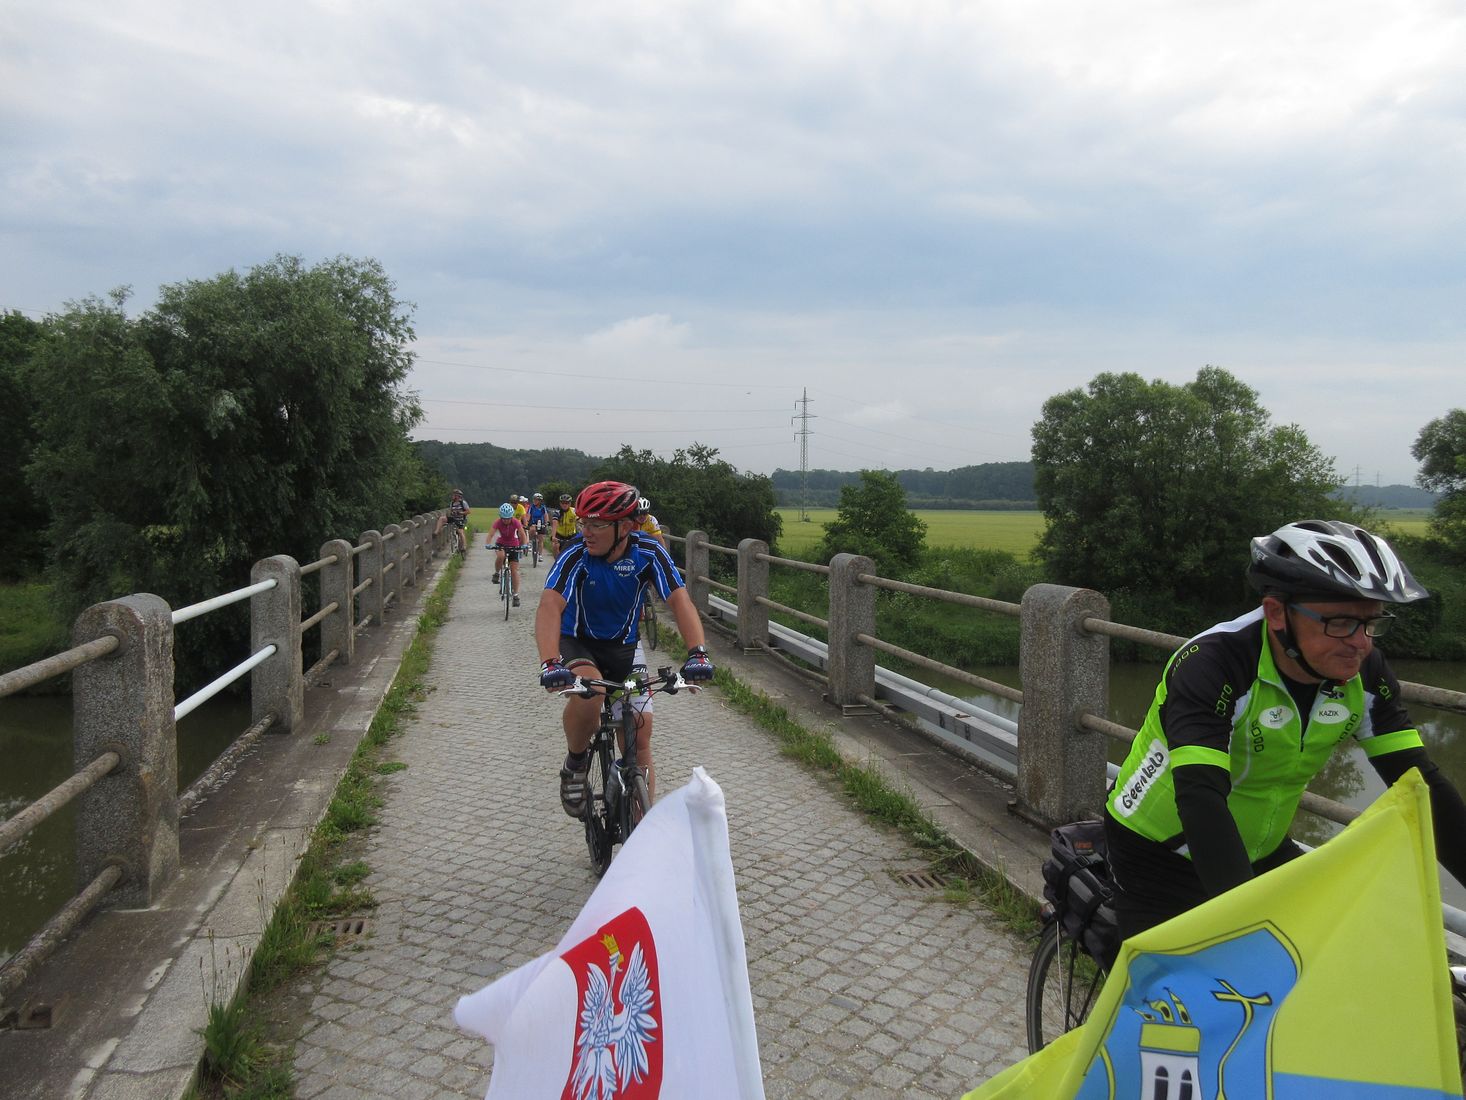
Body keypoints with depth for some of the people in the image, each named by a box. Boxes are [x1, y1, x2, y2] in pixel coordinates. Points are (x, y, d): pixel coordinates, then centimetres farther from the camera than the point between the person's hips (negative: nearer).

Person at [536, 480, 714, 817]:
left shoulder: (648, 553, -20)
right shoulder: (576, 554, -25)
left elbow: (680, 601, -28)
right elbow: (550, 605, -36)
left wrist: (697, 653, -45)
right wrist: (550, 663, -53)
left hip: (623, 646, 2)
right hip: (576, 642, -2)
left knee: (640, 744, -3)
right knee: (588, 693, -35)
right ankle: (575, 764, -5)